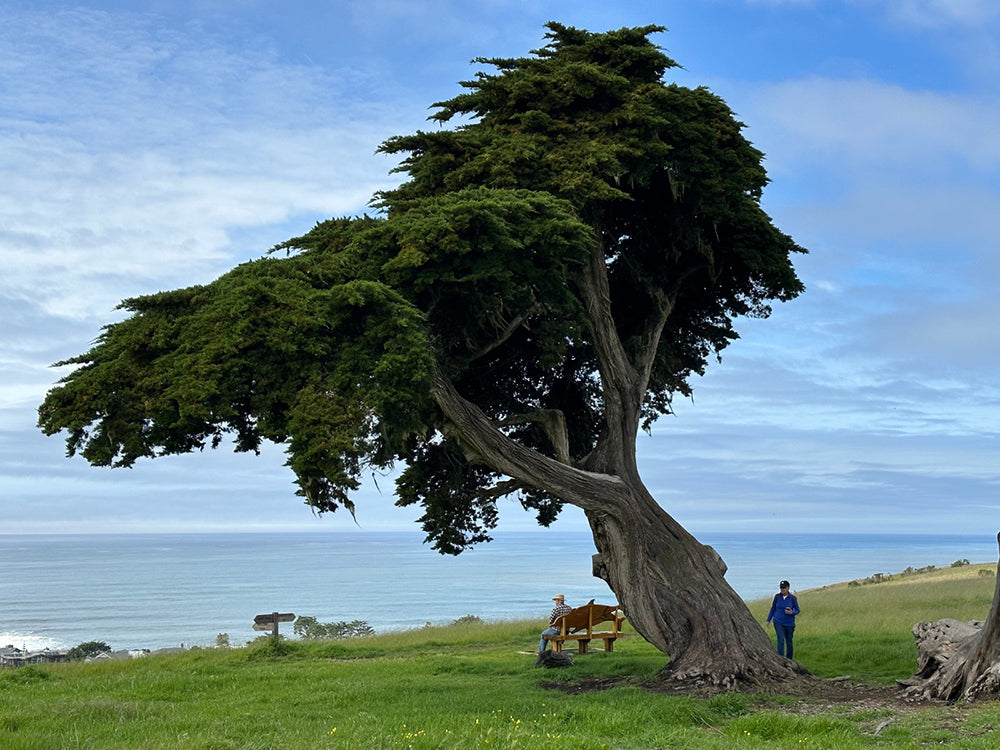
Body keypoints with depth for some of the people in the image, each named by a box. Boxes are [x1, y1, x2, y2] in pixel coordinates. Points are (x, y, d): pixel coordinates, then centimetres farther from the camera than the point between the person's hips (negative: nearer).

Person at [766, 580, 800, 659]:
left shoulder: (793, 598, -7)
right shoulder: (777, 597, -3)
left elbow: (797, 610, 2)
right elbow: (773, 609, 8)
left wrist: (792, 612, -20)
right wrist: (768, 620, 9)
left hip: (789, 623, 0)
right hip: (778, 622, 0)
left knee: (789, 641, 10)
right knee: (781, 639, -15)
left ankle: (789, 659, 28)